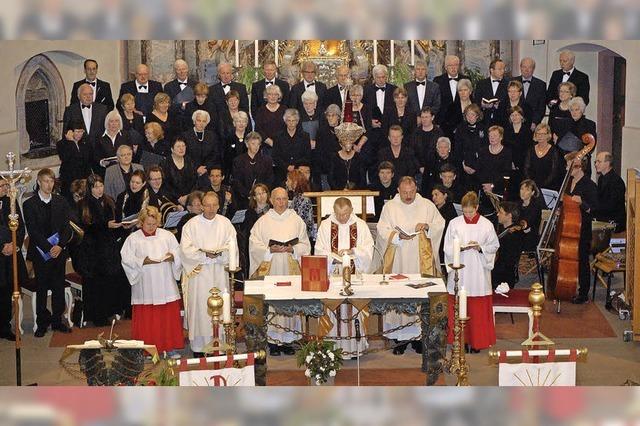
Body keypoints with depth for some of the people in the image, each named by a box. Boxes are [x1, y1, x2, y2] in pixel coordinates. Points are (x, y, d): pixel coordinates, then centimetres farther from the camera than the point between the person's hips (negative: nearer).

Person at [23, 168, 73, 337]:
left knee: (58, 288, 7)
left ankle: (57, 320, 17)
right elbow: (32, 231, -9)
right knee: (41, 289, 3)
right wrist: (48, 248, -18)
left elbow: (67, 228, 3)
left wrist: (60, 245, -13)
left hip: (59, 252, 3)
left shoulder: (61, 202, 8)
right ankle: (42, 323, 10)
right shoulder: (29, 204, -2)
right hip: (40, 253, -3)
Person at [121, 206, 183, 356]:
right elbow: (126, 259, -4)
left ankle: (171, 347, 9)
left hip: (165, 286, 2)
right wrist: (142, 262, -18)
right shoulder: (133, 239, 2)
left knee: (169, 315, 2)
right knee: (146, 318, -1)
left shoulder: (167, 235, 8)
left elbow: (179, 253, 10)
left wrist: (172, 257, -11)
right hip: (144, 286, -2)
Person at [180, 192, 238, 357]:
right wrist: (205, 254, -18)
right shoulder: (192, 224, -1)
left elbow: (232, 245, 3)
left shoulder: (225, 223, 7)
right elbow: (186, 249, -5)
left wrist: (220, 252, -17)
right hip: (199, 273, -2)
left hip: (219, 272, 2)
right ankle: (198, 347, 4)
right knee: (199, 308, -2)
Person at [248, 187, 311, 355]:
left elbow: (305, 245, 9)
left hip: (291, 268, 2)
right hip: (270, 269, -2)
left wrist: (292, 249, -10)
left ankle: (288, 339, 7)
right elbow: (254, 245, 1)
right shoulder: (263, 221, 4)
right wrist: (270, 250, -14)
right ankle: (273, 341, 0)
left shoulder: (296, 220, 9)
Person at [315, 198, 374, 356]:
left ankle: (355, 344, 5)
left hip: (355, 274, 0)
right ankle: (335, 344, 3)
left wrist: (352, 251, -19)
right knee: (334, 308, -3)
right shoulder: (325, 225, 5)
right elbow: (319, 251, 1)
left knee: (354, 307, -2)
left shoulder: (361, 225, 5)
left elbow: (368, 250, -1)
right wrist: (332, 256, -18)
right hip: (332, 274, 0)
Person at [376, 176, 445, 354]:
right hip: (398, 261, -1)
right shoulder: (389, 207, 4)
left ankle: (419, 335, 9)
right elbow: (383, 230, -2)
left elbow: (440, 224, 9)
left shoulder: (427, 205, 7)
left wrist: (427, 226, -11)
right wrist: (398, 236, -19)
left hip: (422, 260, 1)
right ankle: (401, 338, 5)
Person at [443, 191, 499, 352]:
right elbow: (447, 248, 2)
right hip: (459, 271, 1)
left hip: (479, 272, -1)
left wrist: (481, 248, -14)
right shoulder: (454, 223, 2)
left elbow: (494, 246, 4)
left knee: (478, 309, 3)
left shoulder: (487, 225, 0)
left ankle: (477, 342, 13)